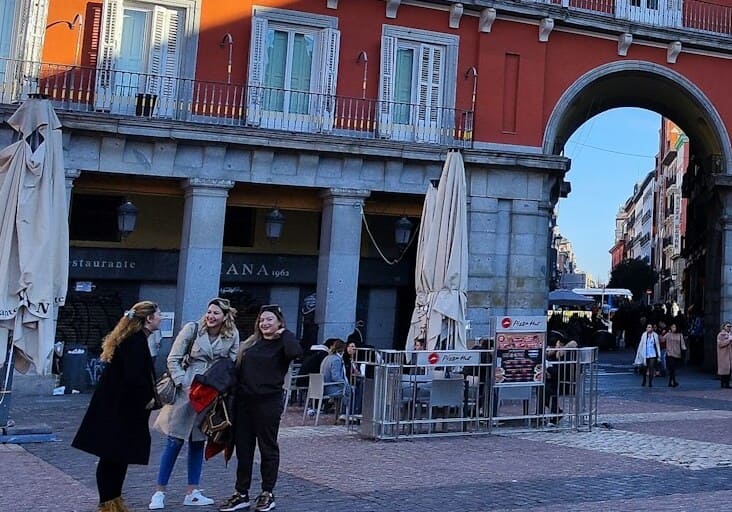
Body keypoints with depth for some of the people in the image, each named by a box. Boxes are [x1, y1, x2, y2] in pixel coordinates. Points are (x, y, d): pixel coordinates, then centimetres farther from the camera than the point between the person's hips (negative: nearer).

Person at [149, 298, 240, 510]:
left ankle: (192, 492, 18)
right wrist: (183, 386, -13)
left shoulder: (232, 336, -1)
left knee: (198, 442, 11)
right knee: (175, 441, -2)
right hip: (186, 390, -3)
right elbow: (173, 359, -7)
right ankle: (159, 492, 7)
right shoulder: (192, 329, -9)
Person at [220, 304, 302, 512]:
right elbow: (238, 369, 15)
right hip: (243, 401, 6)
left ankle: (267, 494, 15)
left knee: (268, 448, 5)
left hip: (268, 403, -6)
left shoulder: (281, 344, -4)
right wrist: (233, 396, 7)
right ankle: (241, 494, 18)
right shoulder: (250, 343, 13)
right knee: (243, 448, 10)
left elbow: (295, 352, -27)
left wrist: (284, 333, -12)